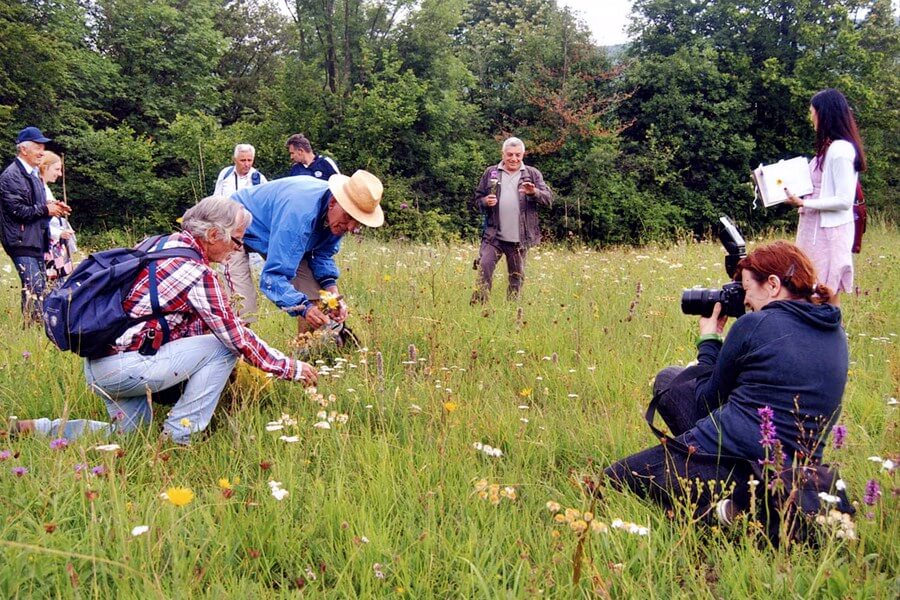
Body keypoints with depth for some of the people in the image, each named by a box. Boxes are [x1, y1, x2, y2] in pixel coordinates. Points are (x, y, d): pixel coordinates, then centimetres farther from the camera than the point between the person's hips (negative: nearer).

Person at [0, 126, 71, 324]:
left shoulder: (33, 174, 18)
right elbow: (18, 210, -19)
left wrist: (53, 207, 9)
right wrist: (46, 210, -12)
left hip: (36, 240, 10)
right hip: (22, 241, -10)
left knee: (41, 285, 11)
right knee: (33, 287, -12)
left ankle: (39, 323, 17)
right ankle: (32, 326, -9)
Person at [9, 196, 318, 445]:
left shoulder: (162, 243, 11)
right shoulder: (198, 273, -15)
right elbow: (236, 337, -12)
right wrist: (291, 368, -2)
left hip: (95, 364, 9)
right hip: (122, 367, -9)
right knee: (222, 347, -6)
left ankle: (39, 429, 14)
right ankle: (178, 436, -1)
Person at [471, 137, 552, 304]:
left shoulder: (533, 174, 7)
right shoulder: (491, 173, 9)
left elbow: (549, 198, -1)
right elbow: (477, 199, 14)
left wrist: (534, 192, -22)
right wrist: (486, 202, -10)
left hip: (519, 238, 0)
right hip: (493, 235, 0)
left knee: (516, 277, 8)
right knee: (484, 268, -14)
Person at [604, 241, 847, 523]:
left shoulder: (754, 324, -12)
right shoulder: (836, 335, 9)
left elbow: (708, 400, 0)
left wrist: (708, 339, 15)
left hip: (726, 465, -9)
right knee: (669, 378, 24)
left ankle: (708, 506, -5)